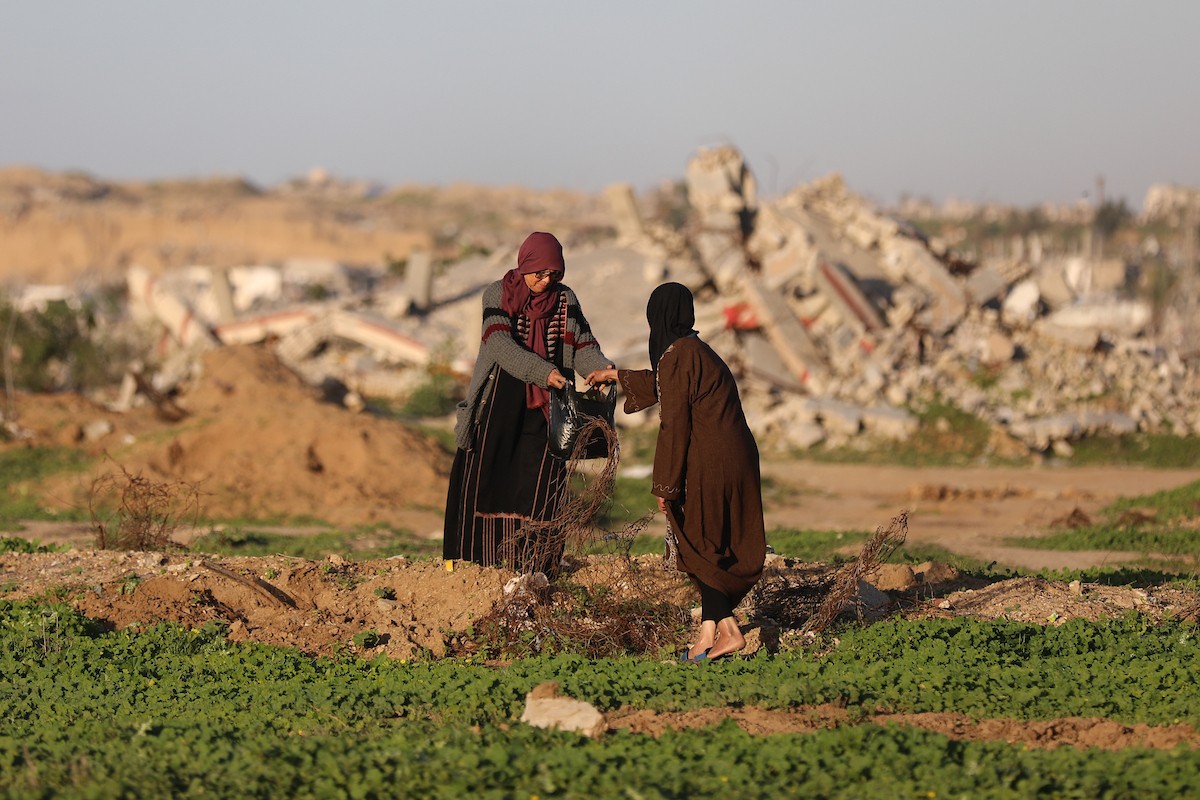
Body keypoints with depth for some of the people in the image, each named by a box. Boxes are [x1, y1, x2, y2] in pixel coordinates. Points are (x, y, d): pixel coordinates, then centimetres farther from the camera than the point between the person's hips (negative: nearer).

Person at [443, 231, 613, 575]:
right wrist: (543, 372, -30)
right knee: (489, 479, 3)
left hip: (544, 410, 1)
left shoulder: (565, 300, 5)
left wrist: (601, 367, -26)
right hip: (500, 403, -1)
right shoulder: (498, 295, -3)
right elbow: (500, 344, -18)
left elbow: (583, 345, -3)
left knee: (540, 487, -4)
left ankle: (536, 566, -2)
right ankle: (477, 560, 12)